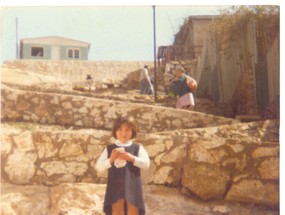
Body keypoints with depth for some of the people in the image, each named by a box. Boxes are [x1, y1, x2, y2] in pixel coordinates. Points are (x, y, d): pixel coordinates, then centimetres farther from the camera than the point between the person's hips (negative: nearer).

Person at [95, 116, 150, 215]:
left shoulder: (137, 148, 1)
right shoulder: (109, 148, 2)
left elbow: (146, 163, -11)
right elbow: (99, 167, -3)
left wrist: (132, 158, -23)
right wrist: (110, 159, -19)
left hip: (132, 185, 0)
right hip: (115, 186, 0)